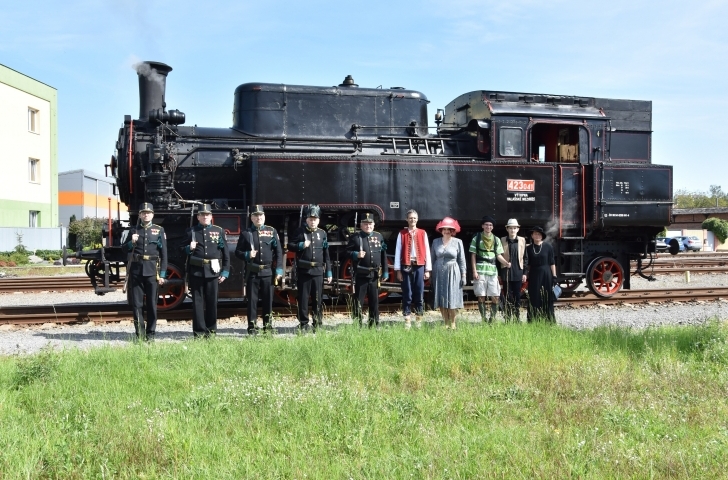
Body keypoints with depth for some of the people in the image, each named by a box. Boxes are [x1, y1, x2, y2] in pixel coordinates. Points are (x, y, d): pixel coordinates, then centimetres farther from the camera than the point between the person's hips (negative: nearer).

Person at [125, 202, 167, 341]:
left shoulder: (159, 230, 7)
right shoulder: (134, 230, 11)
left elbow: (164, 253, 3)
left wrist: (162, 274, -2)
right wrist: (132, 242, -10)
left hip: (152, 270, -1)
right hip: (136, 270, 1)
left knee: (152, 303, 2)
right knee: (137, 303, 1)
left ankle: (150, 334, 9)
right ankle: (140, 334, 6)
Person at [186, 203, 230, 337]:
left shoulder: (219, 231, 8)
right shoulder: (191, 231, 8)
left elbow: (225, 253, 7)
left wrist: (225, 272, 1)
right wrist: (189, 248, -12)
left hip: (213, 271, 0)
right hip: (196, 271, 0)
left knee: (212, 301, 4)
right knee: (197, 301, 1)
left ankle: (211, 330, 14)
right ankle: (199, 331, 5)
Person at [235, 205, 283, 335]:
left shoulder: (272, 231, 7)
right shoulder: (246, 233, 6)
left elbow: (278, 252, 5)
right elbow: (237, 252, 7)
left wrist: (279, 270, -2)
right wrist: (247, 255, -14)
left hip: (268, 272, 1)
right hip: (252, 272, -1)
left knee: (268, 300, 5)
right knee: (252, 300, 2)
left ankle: (268, 326, 15)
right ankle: (252, 327, 8)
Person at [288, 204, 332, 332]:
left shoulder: (322, 233, 10)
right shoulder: (300, 232, 4)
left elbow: (326, 254, 11)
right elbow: (290, 245, 5)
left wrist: (329, 272, 8)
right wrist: (301, 245, -13)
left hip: (318, 271, 2)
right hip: (303, 271, -2)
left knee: (318, 299, 4)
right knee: (303, 298, 2)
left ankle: (317, 324, 13)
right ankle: (303, 324, 9)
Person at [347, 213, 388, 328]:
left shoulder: (379, 236, 11)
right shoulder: (355, 237, 2)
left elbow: (383, 255, 11)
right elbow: (347, 252, 1)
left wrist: (385, 271, 8)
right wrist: (356, 254, -19)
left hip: (375, 274, 3)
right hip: (361, 274, -3)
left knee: (374, 301, 9)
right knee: (358, 301, 0)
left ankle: (374, 325, 17)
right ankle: (357, 325, 5)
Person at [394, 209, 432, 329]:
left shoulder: (422, 233, 7)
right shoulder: (402, 234, 4)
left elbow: (427, 251, 6)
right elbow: (398, 252, 2)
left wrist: (428, 269, 2)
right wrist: (398, 270, -4)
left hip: (419, 266, 1)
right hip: (406, 266, -1)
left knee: (419, 294, 3)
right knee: (407, 294, 1)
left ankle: (419, 319, 11)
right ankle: (407, 320, 6)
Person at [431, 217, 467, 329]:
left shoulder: (458, 242, 3)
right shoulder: (436, 242, 8)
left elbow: (462, 260, 3)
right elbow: (432, 259, 8)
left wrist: (463, 275, -2)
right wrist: (431, 274, 3)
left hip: (453, 273, -2)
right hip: (439, 272, 2)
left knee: (452, 299, -4)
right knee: (441, 300, 1)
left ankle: (452, 324, 3)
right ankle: (446, 323, 8)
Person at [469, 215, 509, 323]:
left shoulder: (496, 240, 12)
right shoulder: (477, 238, 5)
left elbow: (499, 255, 9)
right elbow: (473, 255, 3)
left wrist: (506, 263, -11)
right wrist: (474, 271, -5)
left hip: (492, 270, 2)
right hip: (480, 270, -2)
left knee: (495, 297, -2)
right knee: (481, 297, -1)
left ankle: (492, 318, 7)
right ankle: (484, 319, 4)